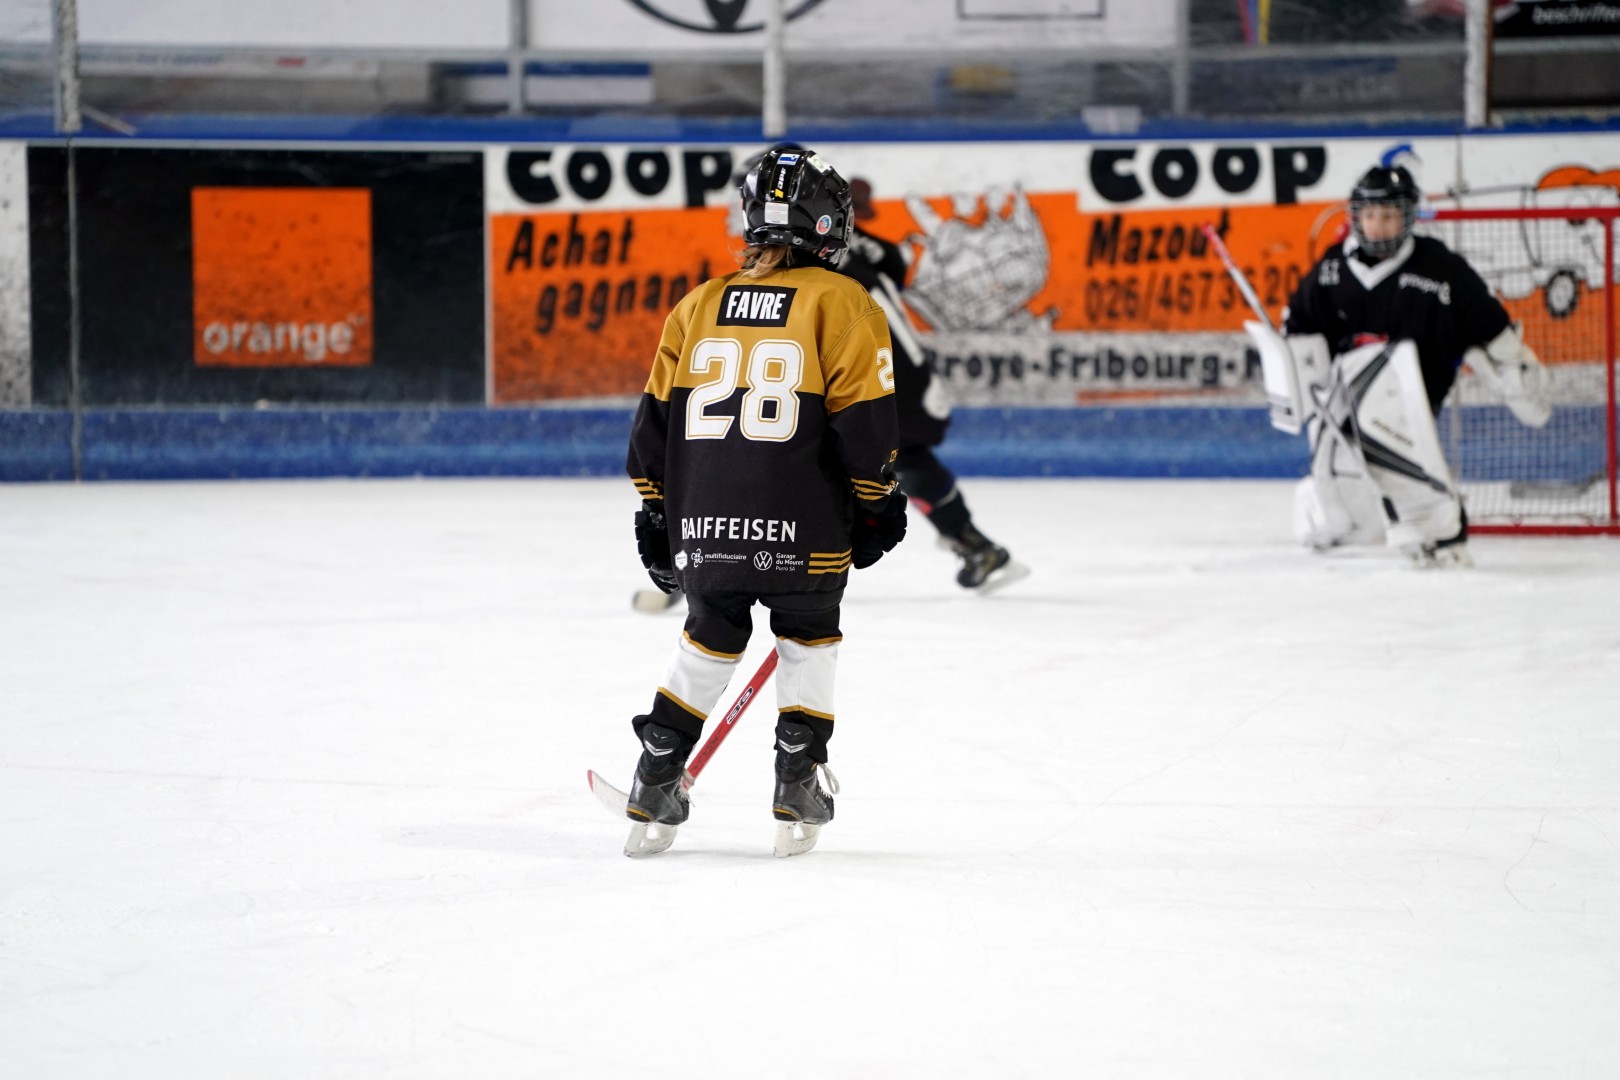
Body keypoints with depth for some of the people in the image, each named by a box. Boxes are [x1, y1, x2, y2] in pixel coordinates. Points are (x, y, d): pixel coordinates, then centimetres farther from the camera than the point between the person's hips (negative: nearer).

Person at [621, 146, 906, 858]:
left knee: (709, 640, 21)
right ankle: (799, 791, 13)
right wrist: (876, 505, 6)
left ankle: (654, 795, 18)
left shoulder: (698, 306, 11)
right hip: (802, 532, -3)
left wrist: (657, 515, 21)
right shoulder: (841, 305, -2)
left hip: (702, 526, 3)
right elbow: (864, 420, -6)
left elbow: (655, 420, 12)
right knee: (807, 637, 18)